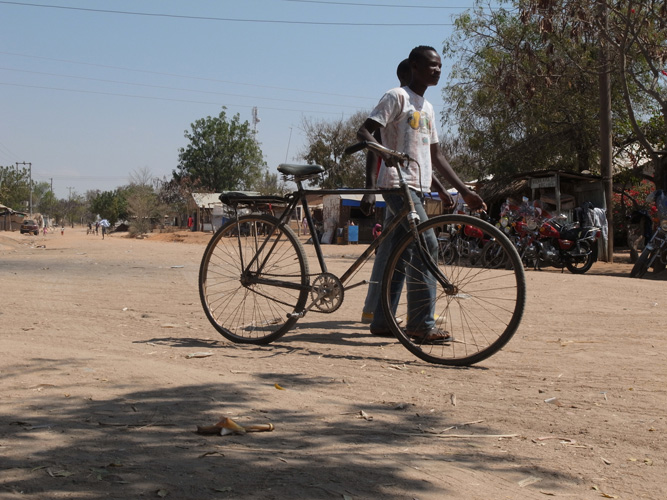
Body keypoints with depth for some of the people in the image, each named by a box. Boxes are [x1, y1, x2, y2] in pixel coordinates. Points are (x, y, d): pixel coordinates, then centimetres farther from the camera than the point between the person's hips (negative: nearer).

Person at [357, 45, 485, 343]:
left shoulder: (427, 108, 22)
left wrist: (464, 191, 17)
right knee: (427, 245, -18)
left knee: (400, 253, 7)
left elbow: (436, 156, 23)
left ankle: (381, 322, 12)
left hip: (418, 188, 8)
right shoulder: (397, 97, -3)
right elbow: (364, 132, -12)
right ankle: (422, 325, -17)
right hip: (397, 184, -8)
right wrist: (384, 153, -33)